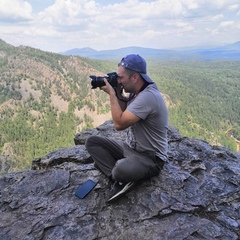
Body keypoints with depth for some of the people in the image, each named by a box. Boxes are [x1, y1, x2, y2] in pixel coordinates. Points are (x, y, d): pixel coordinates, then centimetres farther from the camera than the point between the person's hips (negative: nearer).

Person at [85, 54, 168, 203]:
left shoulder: (148, 96, -28)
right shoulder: (136, 90, 1)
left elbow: (119, 123, -28)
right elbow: (125, 113, 15)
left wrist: (112, 93, -19)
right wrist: (119, 94, -3)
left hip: (150, 158, -9)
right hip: (130, 147, 10)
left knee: (121, 169, -40)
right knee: (92, 142, -1)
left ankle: (121, 177, -4)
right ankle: (119, 178, -11)